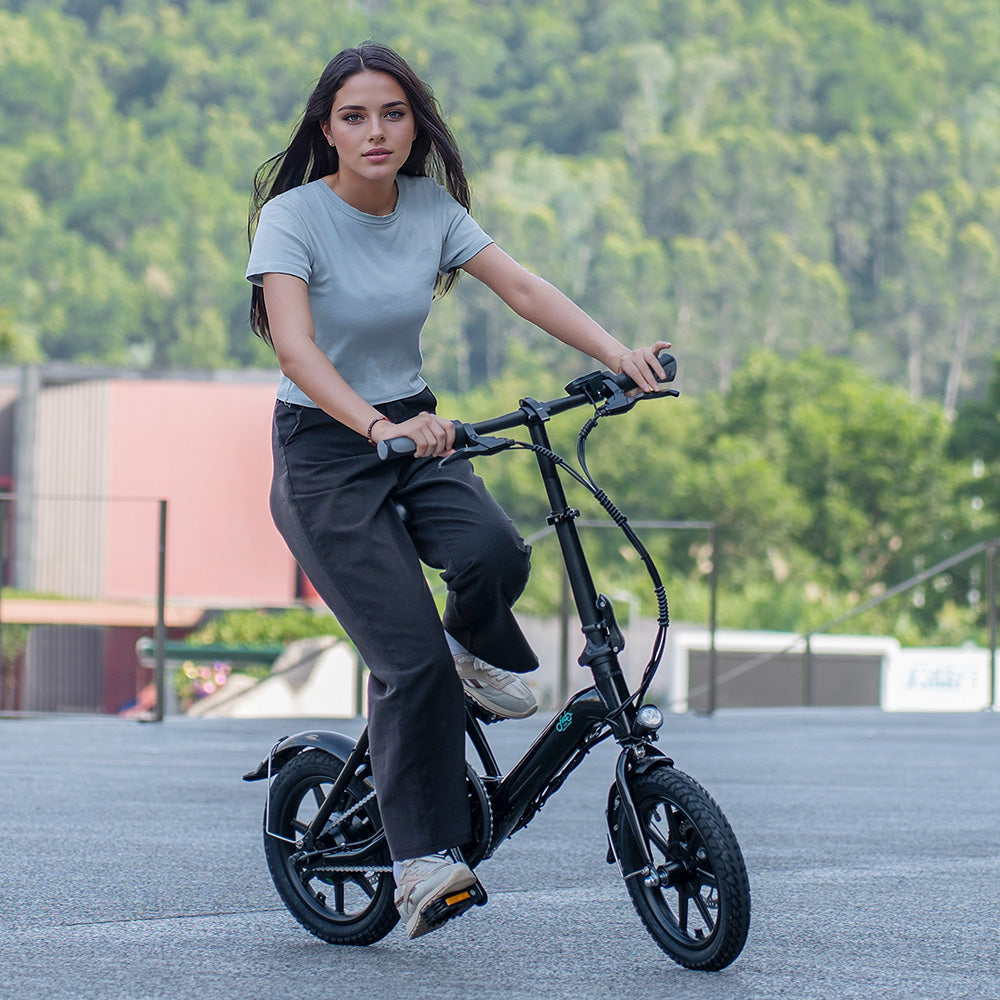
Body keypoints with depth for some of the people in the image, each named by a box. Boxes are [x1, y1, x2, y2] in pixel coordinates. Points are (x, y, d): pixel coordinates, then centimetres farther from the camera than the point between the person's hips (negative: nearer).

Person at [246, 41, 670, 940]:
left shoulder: (430, 208, 1)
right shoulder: (294, 217, -15)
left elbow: (522, 288, -6)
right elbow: (294, 342, -29)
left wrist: (620, 354, -21)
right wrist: (376, 426, -44)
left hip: (415, 436, 4)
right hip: (324, 451, -4)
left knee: (493, 554, -27)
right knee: (412, 661, -15)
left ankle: (476, 653, 8)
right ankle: (422, 859, -4)